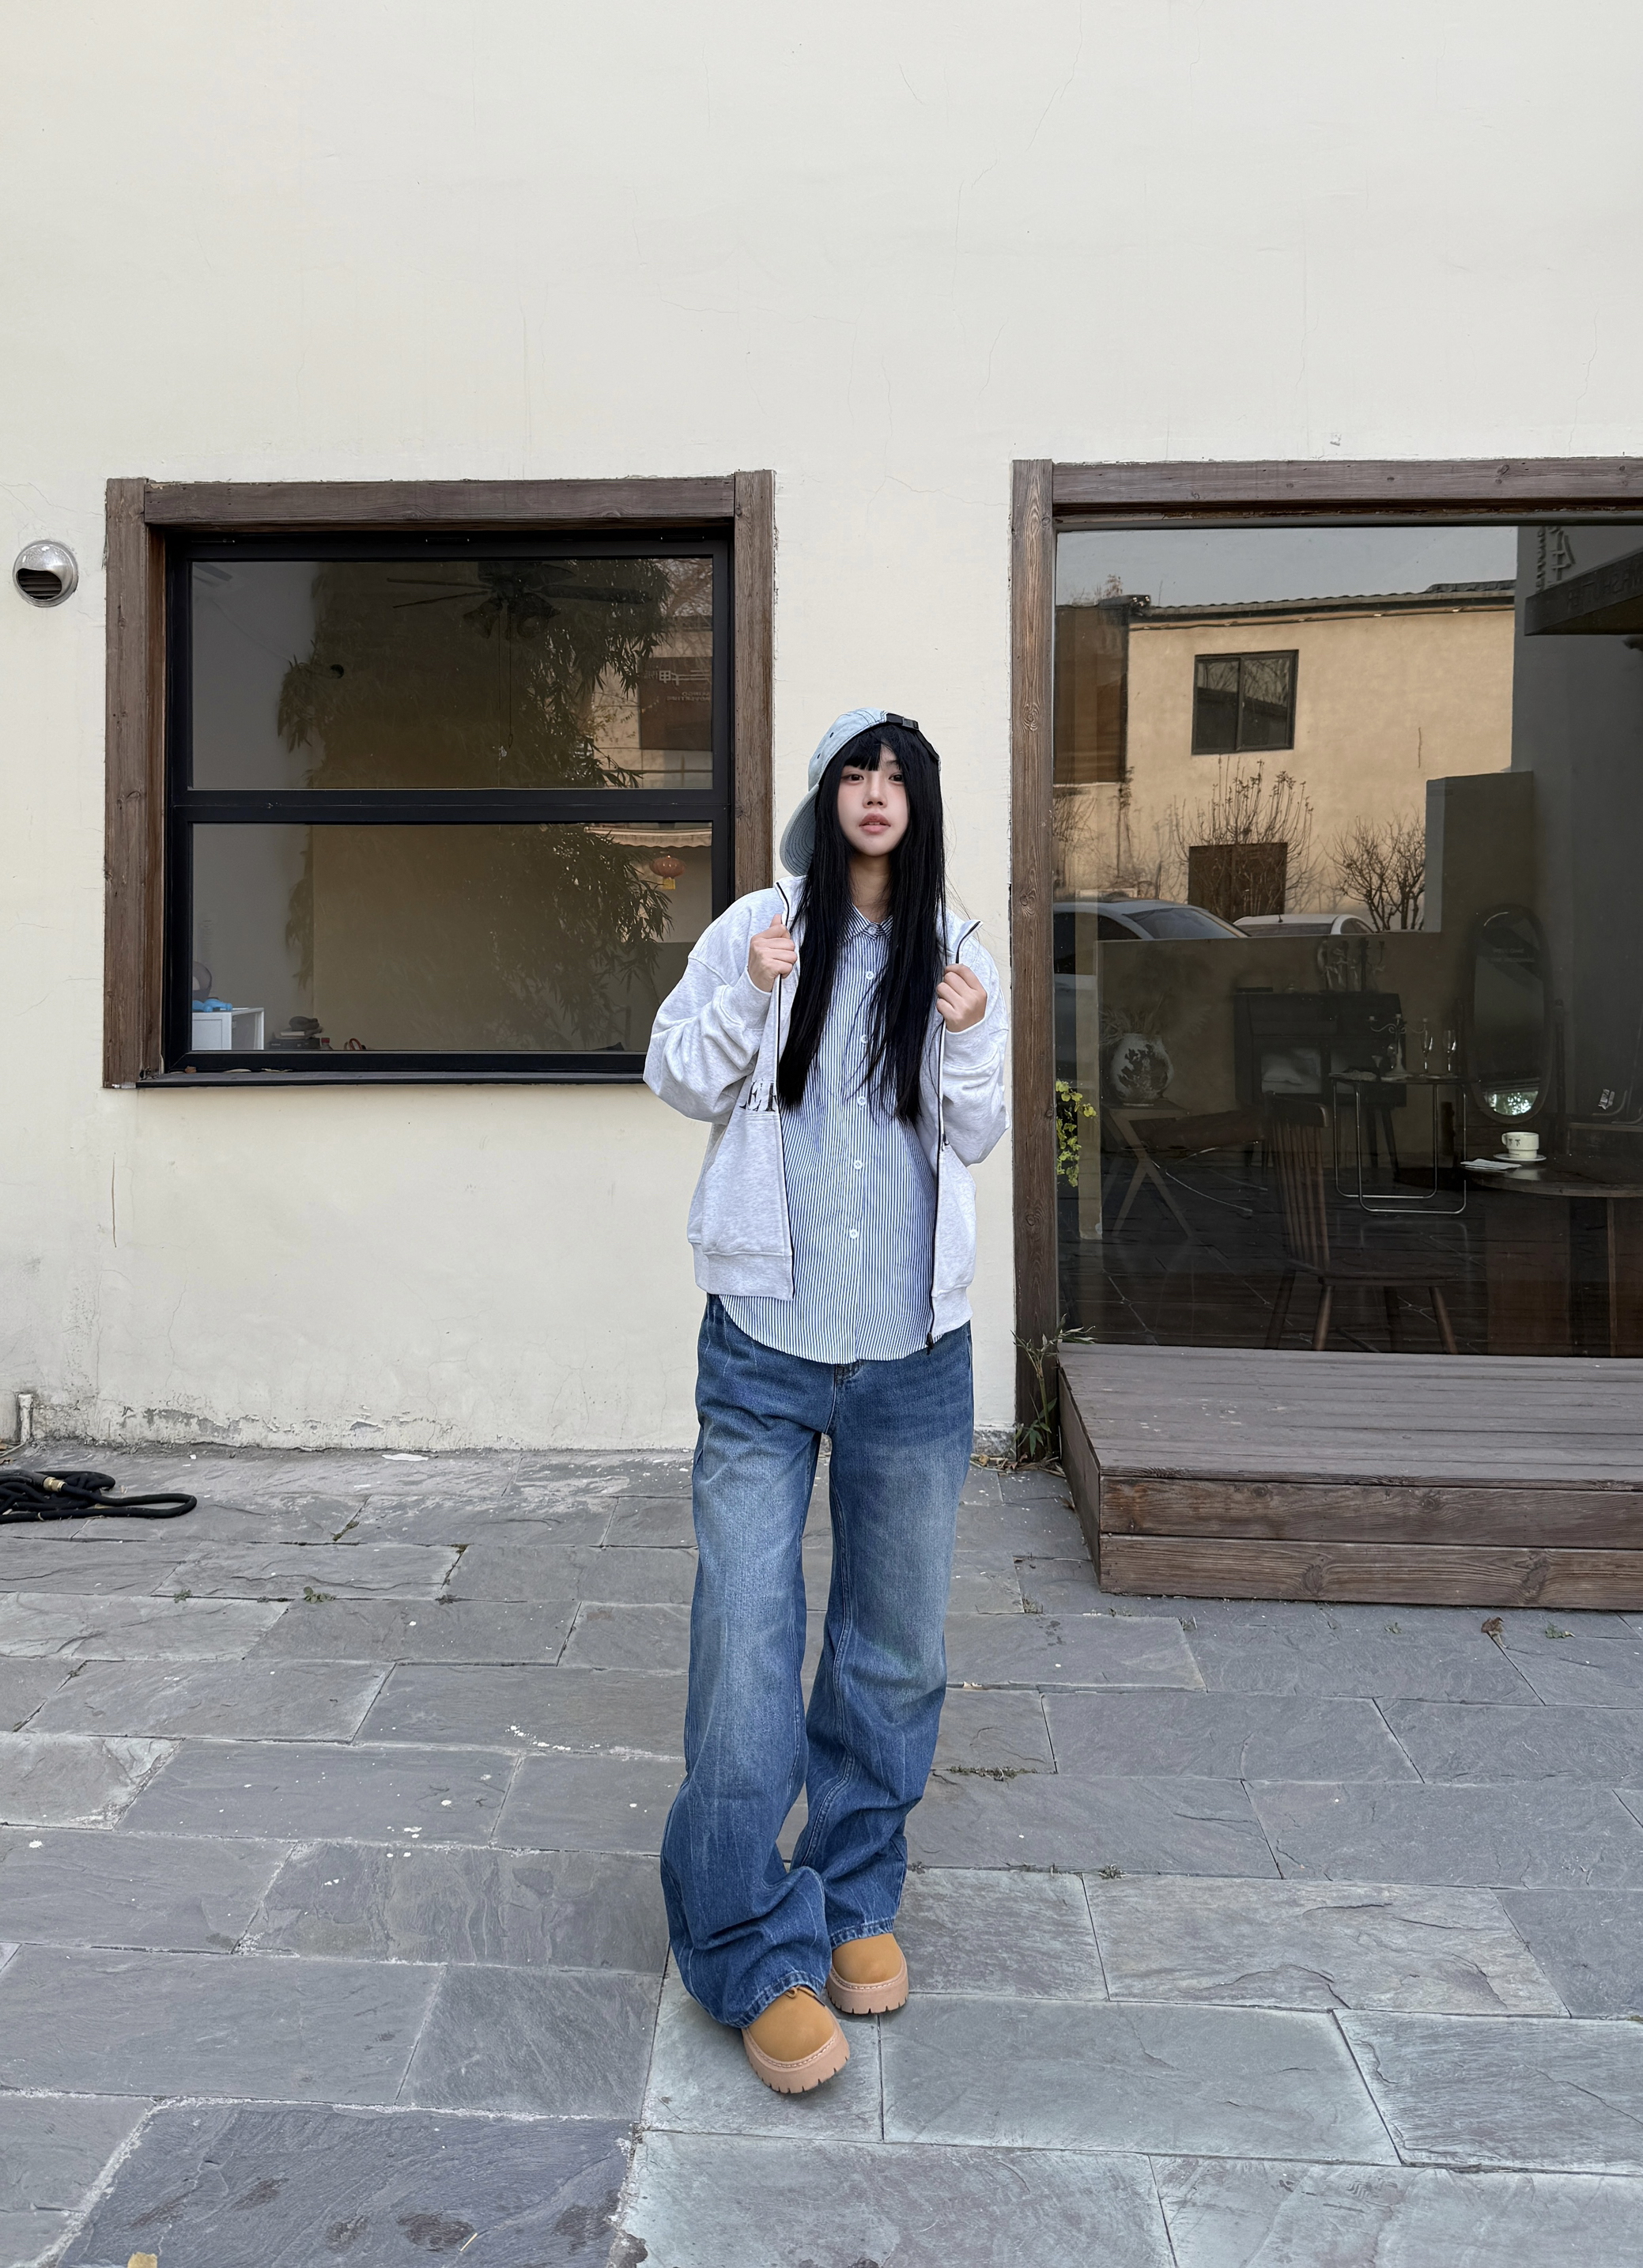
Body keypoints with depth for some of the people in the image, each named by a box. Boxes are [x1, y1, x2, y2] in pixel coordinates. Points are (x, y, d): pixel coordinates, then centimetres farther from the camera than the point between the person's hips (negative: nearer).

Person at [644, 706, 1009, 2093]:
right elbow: (678, 1082, 6)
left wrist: (965, 1043, -12)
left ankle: (858, 1896, 33)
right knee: (745, 1642, -4)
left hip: (912, 1357, 2)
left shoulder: (958, 956, 7)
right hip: (763, 1350, -2)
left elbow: (976, 1138, 6)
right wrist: (746, 999, -11)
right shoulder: (755, 932, 2)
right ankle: (759, 1954, 11)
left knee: (896, 1647, 13)